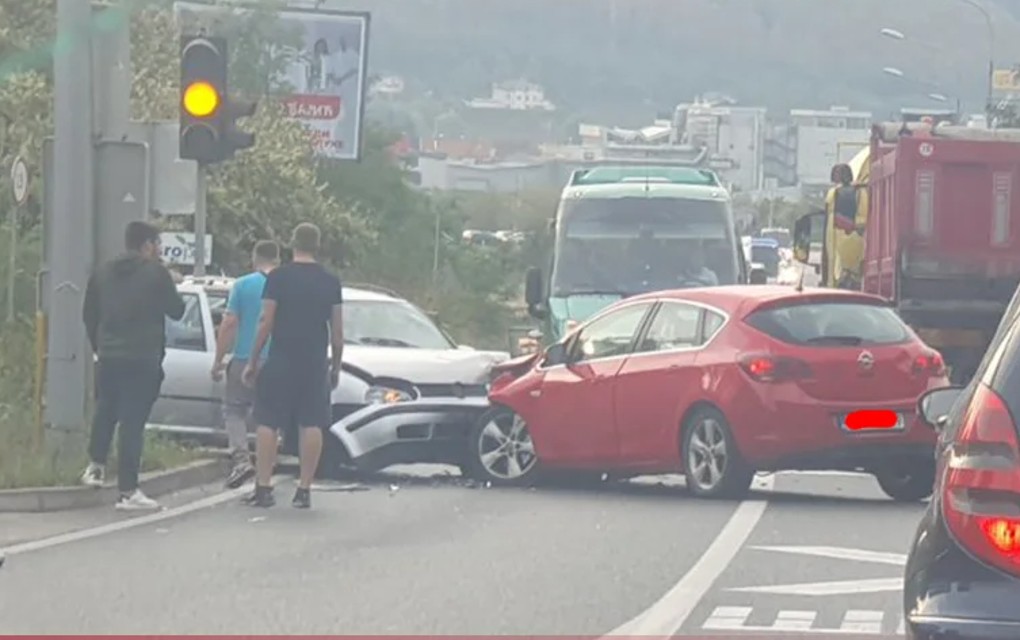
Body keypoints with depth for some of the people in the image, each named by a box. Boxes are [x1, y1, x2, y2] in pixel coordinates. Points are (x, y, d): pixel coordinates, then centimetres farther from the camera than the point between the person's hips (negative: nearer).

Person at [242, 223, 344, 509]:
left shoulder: (278, 278, -4)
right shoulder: (331, 282, 4)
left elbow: (266, 322, -5)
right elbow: (337, 329, 5)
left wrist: (253, 361, 1)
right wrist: (336, 366, 15)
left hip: (280, 361, -2)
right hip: (315, 364, 2)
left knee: (267, 423, 3)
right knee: (312, 424, 4)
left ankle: (263, 488, -2)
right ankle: (304, 490, 1)